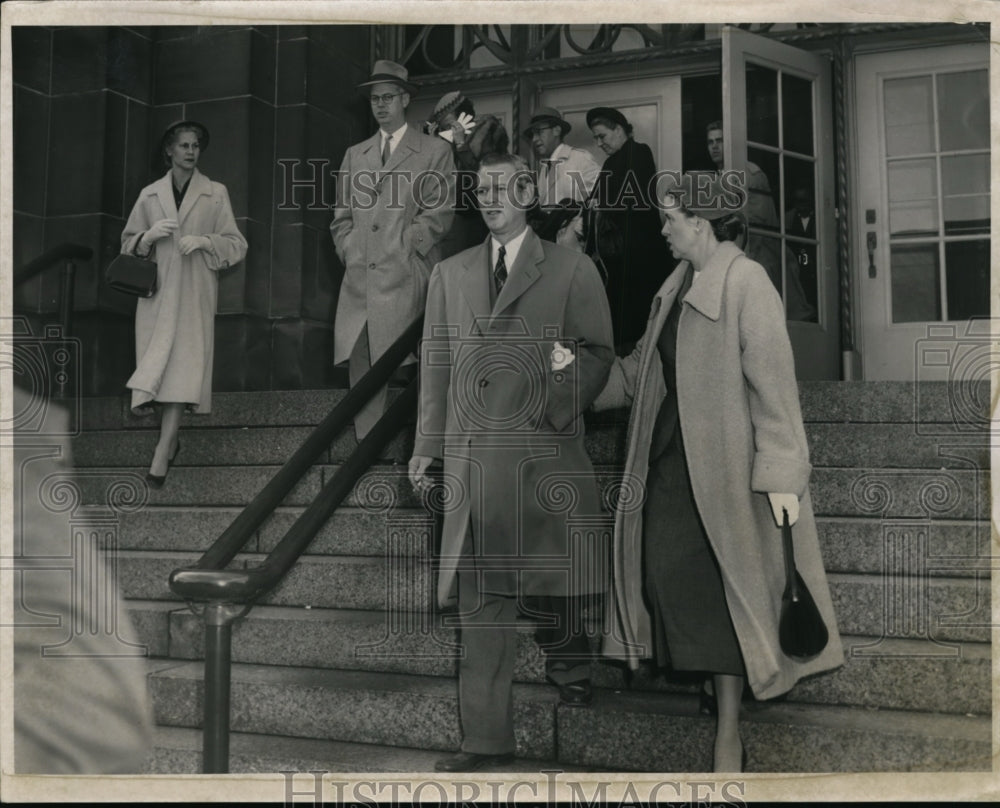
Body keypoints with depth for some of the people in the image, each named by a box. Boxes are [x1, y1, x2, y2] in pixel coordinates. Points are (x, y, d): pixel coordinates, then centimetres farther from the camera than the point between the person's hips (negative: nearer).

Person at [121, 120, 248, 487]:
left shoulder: (215, 193, 5)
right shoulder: (150, 195, 10)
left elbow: (237, 245, 5)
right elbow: (129, 242, 16)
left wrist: (205, 241, -13)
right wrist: (150, 235, -5)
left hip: (194, 293, -2)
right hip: (158, 291, 3)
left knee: (183, 365, -11)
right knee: (157, 366, 3)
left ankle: (162, 453, -11)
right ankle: (171, 440, 21)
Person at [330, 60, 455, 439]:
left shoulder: (435, 151, 7)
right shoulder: (355, 154, 21)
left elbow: (438, 213, -1)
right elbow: (342, 215, 20)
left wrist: (402, 251, -8)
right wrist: (349, 252, 5)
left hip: (406, 278, -4)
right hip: (359, 278, 5)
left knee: (408, 366, -7)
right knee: (361, 367, 2)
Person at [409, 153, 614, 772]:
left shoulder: (572, 270, 8)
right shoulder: (450, 274, 17)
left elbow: (600, 352, 5)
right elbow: (436, 364, 15)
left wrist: (570, 365, -17)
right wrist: (426, 445, 11)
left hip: (546, 453, -2)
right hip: (472, 456, 3)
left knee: (553, 580, 5)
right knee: (482, 599, 3)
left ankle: (569, 667, 37)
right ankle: (487, 738, 10)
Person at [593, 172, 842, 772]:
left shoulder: (745, 282, -13)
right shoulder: (677, 286, 12)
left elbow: (773, 382, -17)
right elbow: (641, 369, 18)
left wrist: (782, 473, -19)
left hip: (722, 467, -7)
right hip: (670, 461, 8)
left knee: (715, 592, -1)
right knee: (666, 573, 5)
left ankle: (729, 738, 15)